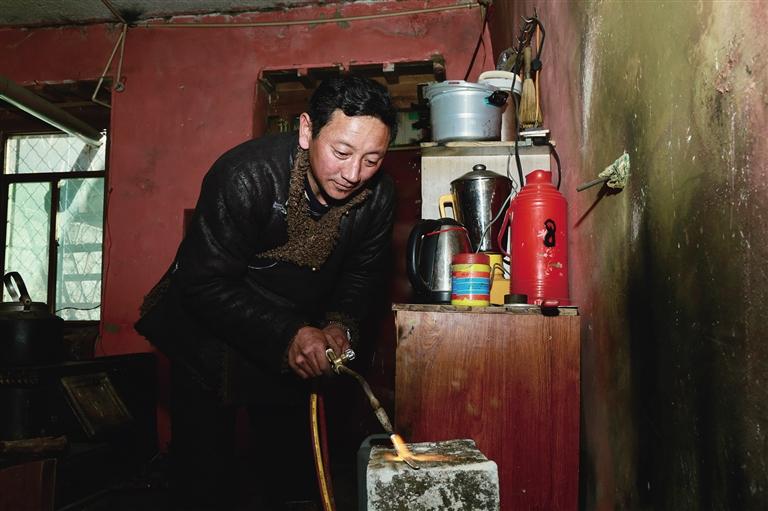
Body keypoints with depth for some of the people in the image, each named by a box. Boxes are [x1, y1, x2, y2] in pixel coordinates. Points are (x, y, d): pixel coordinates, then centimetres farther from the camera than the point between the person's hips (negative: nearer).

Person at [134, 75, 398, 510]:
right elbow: (205, 286, -29)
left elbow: (361, 275, -1)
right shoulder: (244, 175, -31)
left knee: (294, 475, 17)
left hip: (297, 344, 4)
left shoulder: (378, 197, -16)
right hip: (210, 339, -4)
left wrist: (340, 325, -20)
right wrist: (285, 335, -37)